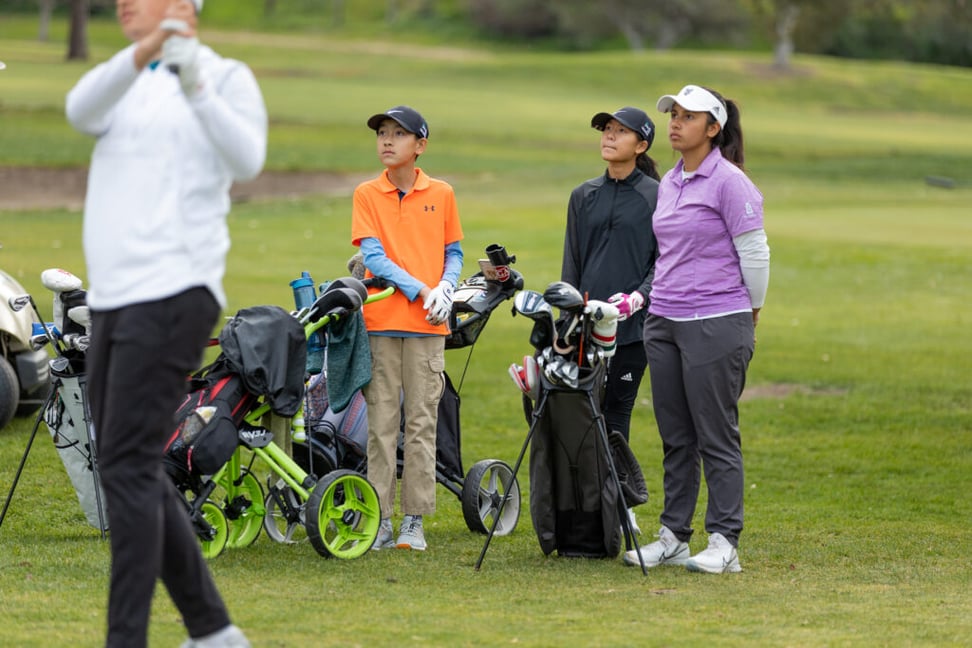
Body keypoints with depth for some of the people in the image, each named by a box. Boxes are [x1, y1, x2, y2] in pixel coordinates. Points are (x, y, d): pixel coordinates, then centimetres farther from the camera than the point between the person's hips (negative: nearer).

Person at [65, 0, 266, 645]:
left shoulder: (229, 78, -1)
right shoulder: (124, 84, 18)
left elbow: (247, 160, -22)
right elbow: (80, 111, -8)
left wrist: (197, 88, -37)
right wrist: (145, 52, -27)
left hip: (173, 296, -8)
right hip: (115, 301, 8)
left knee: (128, 469, -15)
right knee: (133, 472, 9)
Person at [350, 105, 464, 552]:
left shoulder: (441, 195, 7)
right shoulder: (367, 195, 4)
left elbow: (453, 252, 12)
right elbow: (374, 257, -4)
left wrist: (445, 289, -8)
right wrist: (418, 290, -13)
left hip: (427, 327, 0)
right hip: (381, 322, 0)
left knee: (421, 423, 1)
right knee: (381, 422, 0)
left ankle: (414, 520, 5)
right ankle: (380, 519, 3)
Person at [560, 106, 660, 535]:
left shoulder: (656, 196, 1)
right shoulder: (583, 197, 14)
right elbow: (571, 264, 16)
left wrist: (637, 298, -15)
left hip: (632, 323, -4)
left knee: (616, 412, -4)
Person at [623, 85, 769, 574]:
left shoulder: (729, 182, -10)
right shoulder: (669, 184, 14)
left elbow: (754, 256, -7)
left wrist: (749, 318, 0)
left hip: (716, 326, -8)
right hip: (664, 322, 8)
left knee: (717, 436, -4)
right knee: (675, 437, 10)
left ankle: (724, 543, -1)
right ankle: (673, 537, 15)